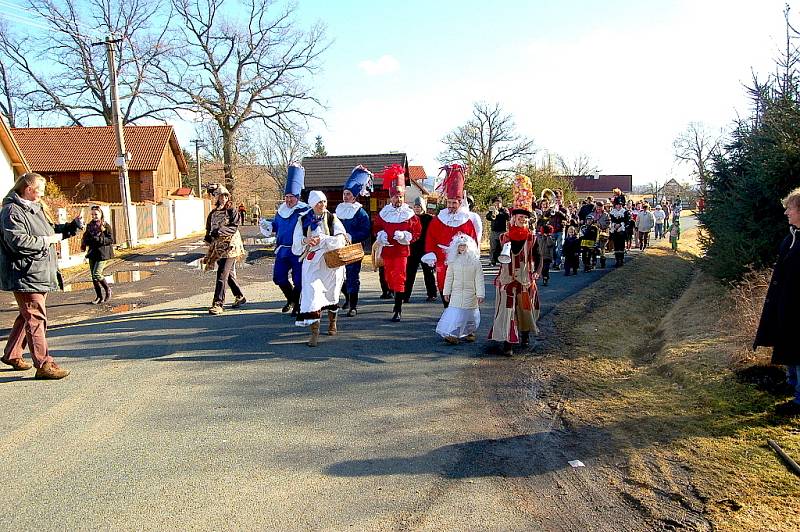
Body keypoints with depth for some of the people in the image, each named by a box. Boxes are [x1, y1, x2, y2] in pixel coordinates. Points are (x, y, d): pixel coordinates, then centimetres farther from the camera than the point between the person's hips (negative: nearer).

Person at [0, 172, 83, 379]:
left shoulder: (37, 209, 17)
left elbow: (52, 230, 28)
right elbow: (18, 241, -24)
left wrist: (72, 226, 11)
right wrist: (48, 240, -16)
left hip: (40, 274, 10)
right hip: (25, 276, -10)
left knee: (27, 316, 19)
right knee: (36, 319, -8)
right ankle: (43, 364, -5)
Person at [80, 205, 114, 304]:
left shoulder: (105, 225, -5)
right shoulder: (90, 226, 11)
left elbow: (111, 240, -8)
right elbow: (85, 237, 19)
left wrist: (99, 239, -19)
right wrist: (84, 244, 0)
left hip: (102, 253, -6)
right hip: (92, 253, 6)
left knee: (97, 274, -15)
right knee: (93, 275, 5)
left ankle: (107, 289, 10)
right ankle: (100, 296, 14)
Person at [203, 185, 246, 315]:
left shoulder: (232, 211, -3)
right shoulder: (213, 213, 14)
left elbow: (234, 227, -14)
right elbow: (209, 228, 22)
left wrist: (220, 231, -24)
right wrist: (209, 237, 4)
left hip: (230, 246, -6)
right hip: (218, 247, 7)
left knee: (222, 275, -13)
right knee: (229, 274, 14)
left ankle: (218, 304, -13)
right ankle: (240, 297, 31)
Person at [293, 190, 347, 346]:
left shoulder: (332, 219, 2)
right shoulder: (303, 220, 5)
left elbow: (341, 240, -10)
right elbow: (296, 242, 4)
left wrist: (322, 239, -19)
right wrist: (305, 241, -17)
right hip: (312, 262, 0)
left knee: (331, 293, 15)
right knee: (312, 293, -16)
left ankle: (332, 324, 40)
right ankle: (314, 332, -15)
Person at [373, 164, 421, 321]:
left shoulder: (409, 214, -1)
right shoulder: (383, 213, 6)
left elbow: (417, 231, 0)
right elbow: (377, 228, 14)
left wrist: (405, 236, -15)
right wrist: (381, 235, -6)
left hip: (402, 250, -4)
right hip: (387, 250, 4)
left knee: (399, 279, -10)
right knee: (390, 278, 13)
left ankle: (398, 310, -11)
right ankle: (397, 301, 35)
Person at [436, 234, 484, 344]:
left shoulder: (475, 261, -3)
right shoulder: (453, 261, 3)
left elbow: (479, 279, -3)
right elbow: (449, 277, 9)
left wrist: (480, 294, -6)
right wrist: (446, 292, 7)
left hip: (470, 293, -1)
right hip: (456, 292, 1)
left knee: (470, 314, 5)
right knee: (454, 312, -8)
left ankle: (469, 332, 25)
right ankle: (453, 335, -5)